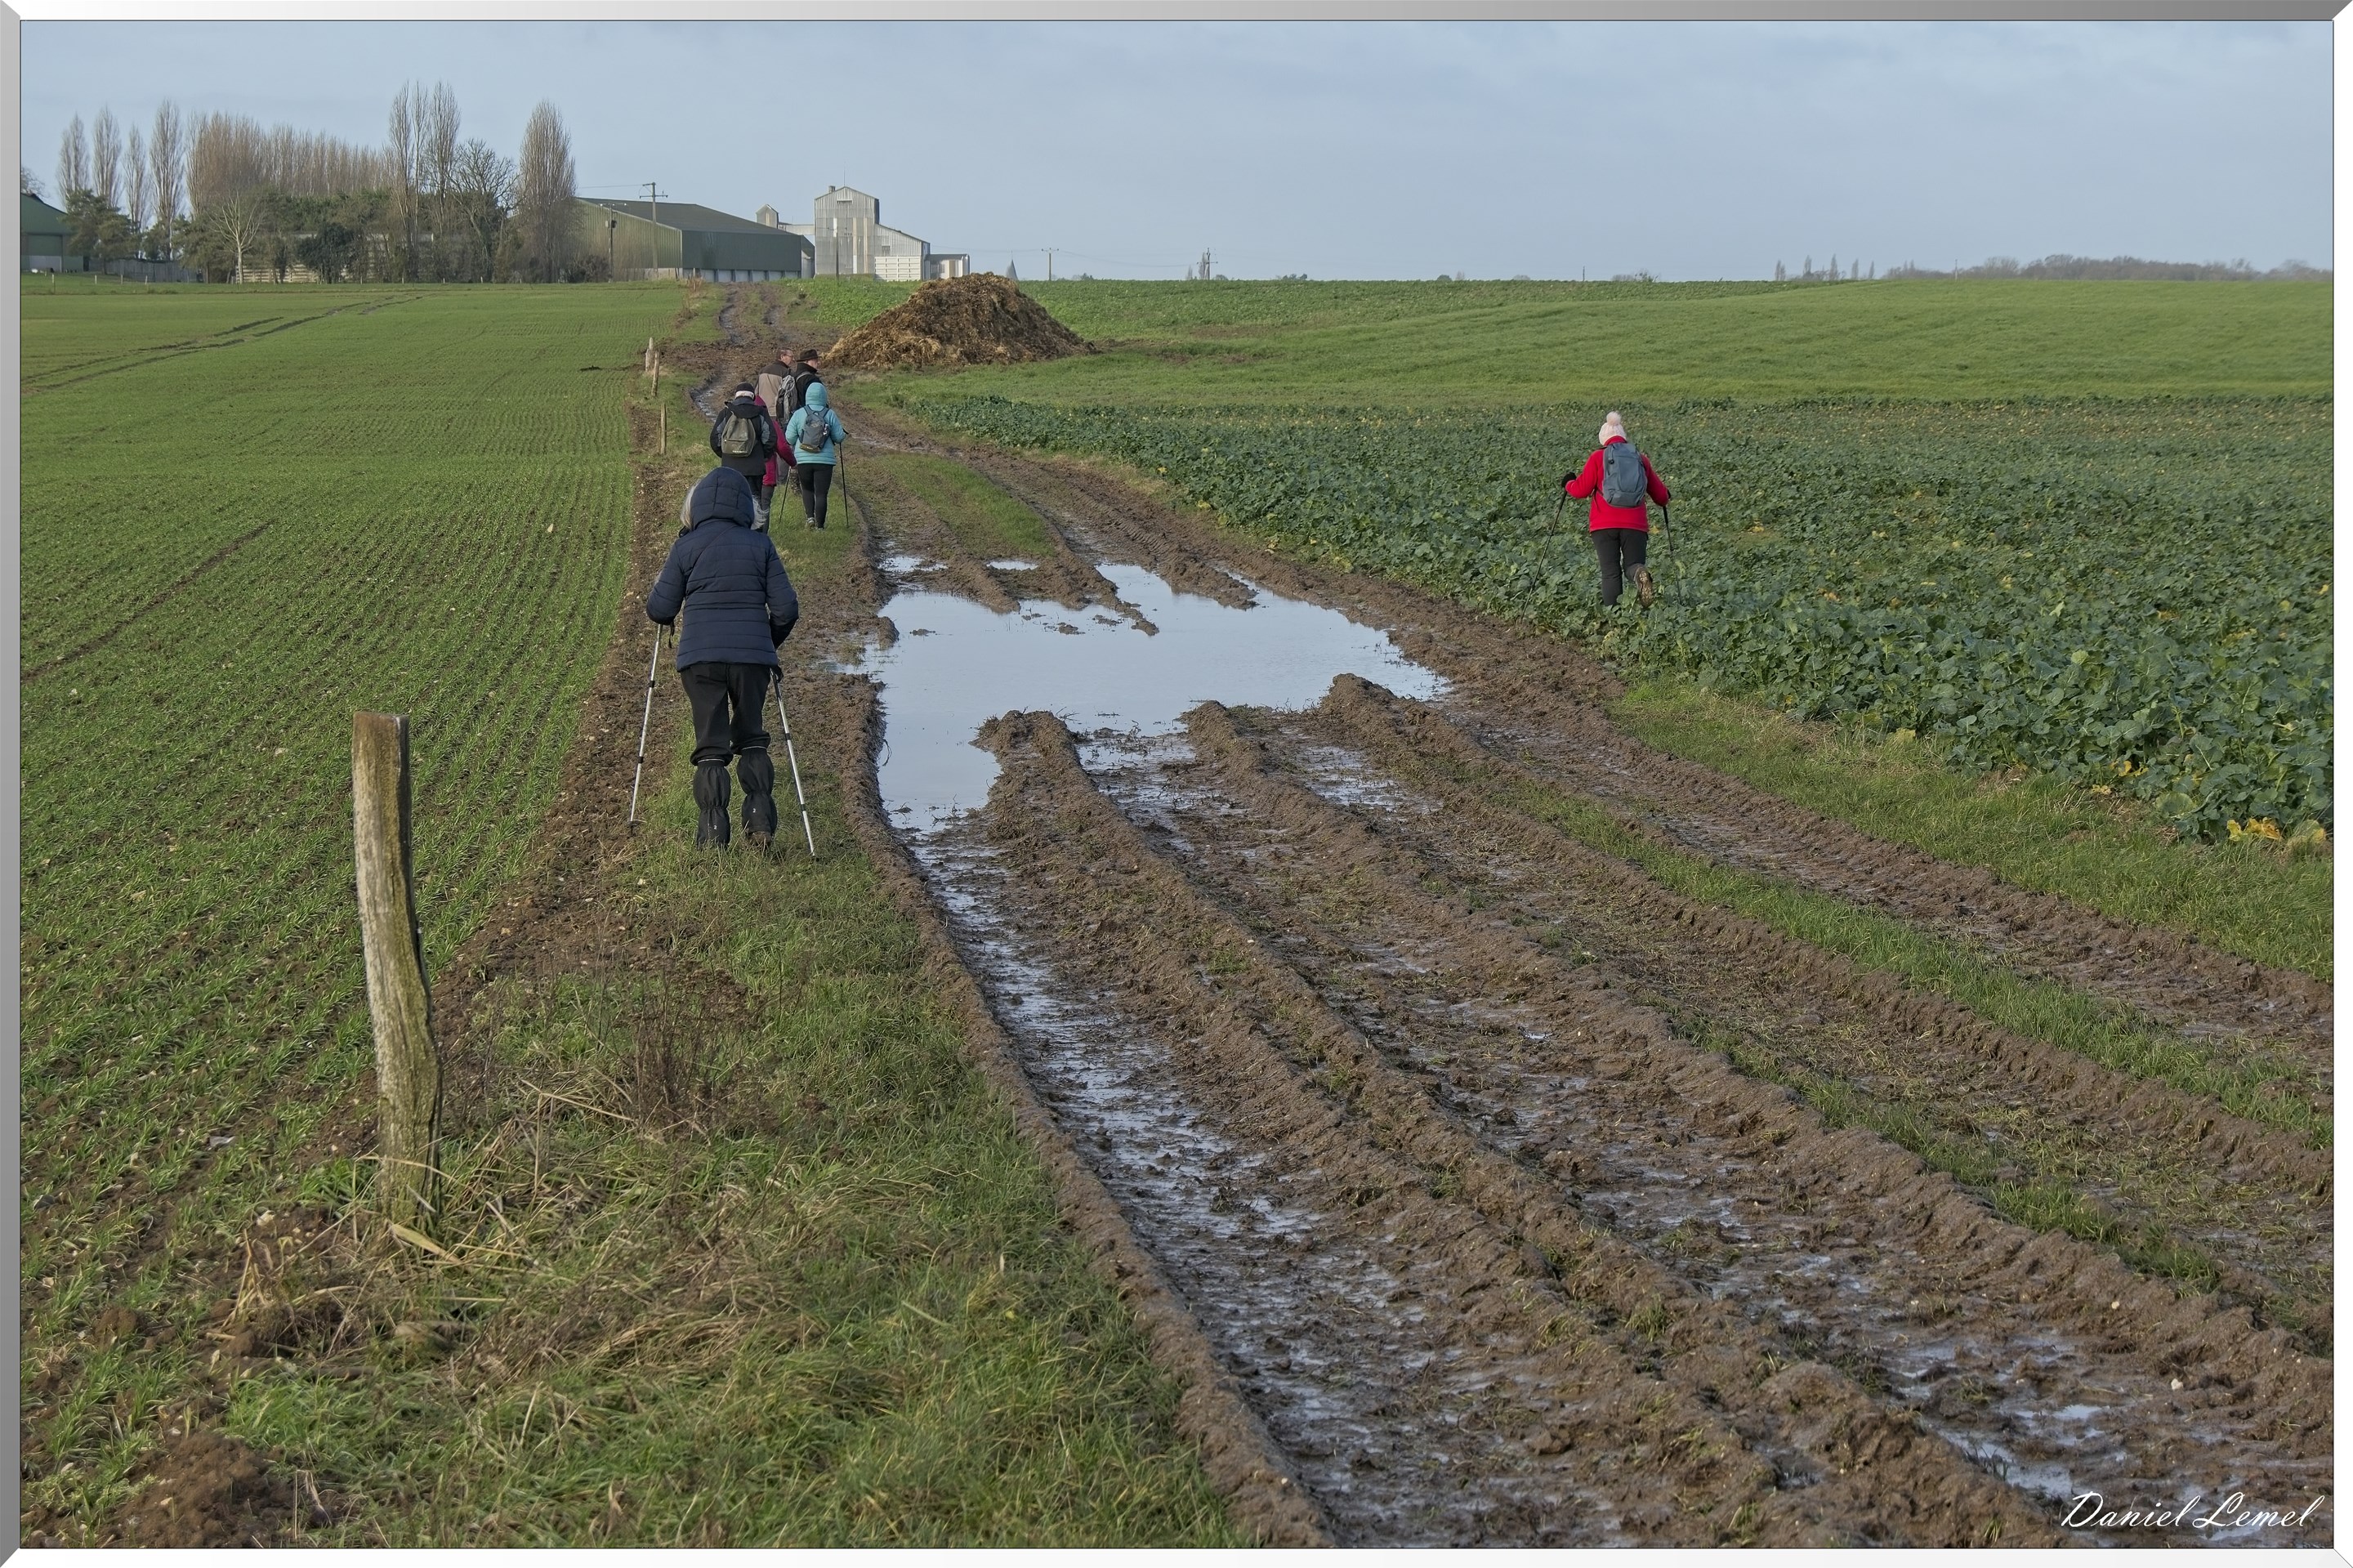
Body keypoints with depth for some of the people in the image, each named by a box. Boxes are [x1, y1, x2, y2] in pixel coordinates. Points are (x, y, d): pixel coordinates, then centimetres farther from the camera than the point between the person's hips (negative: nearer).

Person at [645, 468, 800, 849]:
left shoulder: (687, 547, 0)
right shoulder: (761, 545, 4)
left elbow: (660, 610, 1)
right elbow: (786, 609, 2)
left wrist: (655, 598, 24)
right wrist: (771, 642, 20)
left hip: (701, 657, -1)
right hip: (753, 656, 1)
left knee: (711, 745, 5)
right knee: (752, 738, 17)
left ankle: (713, 831, -2)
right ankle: (760, 818, 3)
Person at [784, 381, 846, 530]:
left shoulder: (799, 414, -3)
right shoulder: (830, 415, -4)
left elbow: (789, 438, -2)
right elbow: (839, 437, -1)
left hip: (803, 459, 1)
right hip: (824, 460, -1)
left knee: (807, 489, 20)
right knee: (821, 493, 3)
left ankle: (810, 517, 4)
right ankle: (820, 525, 2)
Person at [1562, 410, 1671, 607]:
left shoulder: (1598, 458, 3)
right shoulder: (1641, 459, 13)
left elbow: (1582, 490, 1)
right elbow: (1661, 495, 18)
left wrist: (1568, 483, 23)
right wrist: (1663, 499, 42)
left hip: (1604, 524, -2)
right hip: (1635, 524, 2)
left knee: (1610, 572, 0)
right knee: (1633, 566, 7)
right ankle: (1640, 574, -30)